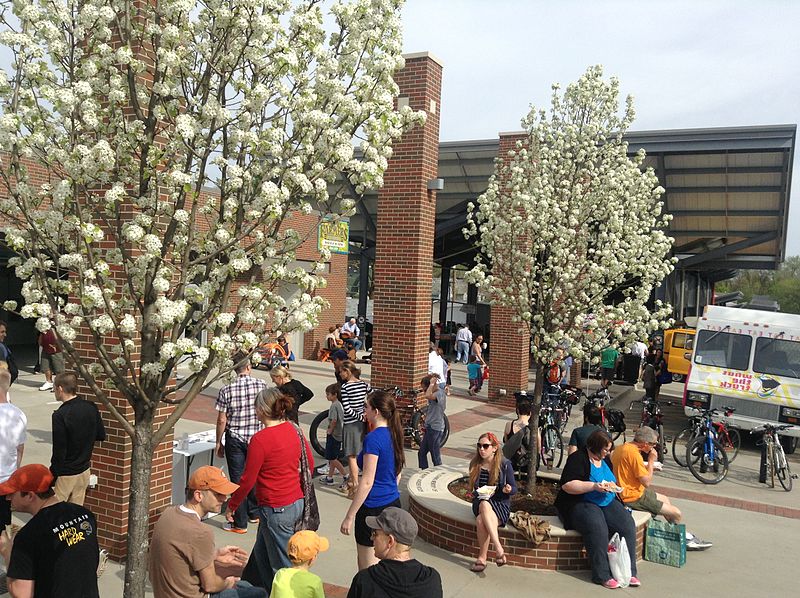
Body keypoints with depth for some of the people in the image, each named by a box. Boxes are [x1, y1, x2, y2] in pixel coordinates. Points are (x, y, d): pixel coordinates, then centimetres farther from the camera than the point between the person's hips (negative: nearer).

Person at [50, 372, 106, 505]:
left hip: (64, 474, -6)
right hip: (84, 471, 6)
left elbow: (59, 451, -19)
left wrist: (52, 475, -10)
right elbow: (101, 435, 8)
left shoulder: (60, 415, -20)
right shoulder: (91, 408, -2)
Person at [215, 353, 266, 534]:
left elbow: (222, 420, -10)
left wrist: (219, 442, 3)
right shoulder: (262, 385, -7)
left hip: (235, 439, -2)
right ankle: (254, 513, 34)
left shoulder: (226, 390, -13)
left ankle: (240, 524, 11)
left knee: (238, 480, 5)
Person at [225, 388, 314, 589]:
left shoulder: (260, 439, -20)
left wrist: (231, 506, 2)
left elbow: (247, 480, -13)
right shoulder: (294, 430, 1)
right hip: (297, 503, 8)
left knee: (283, 566, 6)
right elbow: (310, 464, 10)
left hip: (276, 510, -8)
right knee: (261, 552, 26)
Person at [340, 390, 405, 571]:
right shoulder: (394, 434, 5)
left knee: (367, 566, 6)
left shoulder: (373, 439, -20)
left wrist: (349, 517, -17)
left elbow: (367, 482, -21)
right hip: (393, 504, 8)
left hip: (373, 508, -8)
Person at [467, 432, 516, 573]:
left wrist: (508, 490, -20)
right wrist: (479, 494, -8)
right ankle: (499, 549, -37)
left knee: (481, 520, -33)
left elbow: (514, 488, 2)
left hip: (500, 504, -3)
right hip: (480, 503, 3)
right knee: (484, 505, -35)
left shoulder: (504, 464, -3)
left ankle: (482, 558, -24)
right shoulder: (475, 465, 7)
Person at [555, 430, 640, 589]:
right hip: (581, 503, -7)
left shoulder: (605, 460, 14)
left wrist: (612, 486, 3)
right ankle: (602, 575, -25)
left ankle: (629, 571, -13)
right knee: (598, 528, -35)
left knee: (627, 525, -19)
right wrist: (593, 486, -23)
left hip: (608, 502, 7)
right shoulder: (578, 458, -9)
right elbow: (566, 485, -18)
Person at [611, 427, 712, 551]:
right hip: (634, 497, -10)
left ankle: (685, 536, 36)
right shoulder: (634, 454, -26)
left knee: (665, 499, 27)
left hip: (625, 492, 10)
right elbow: (647, 482, -23)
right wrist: (651, 461, -14)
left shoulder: (621, 448, 3)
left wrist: (648, 467, 8)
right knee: (676, 514, -2)